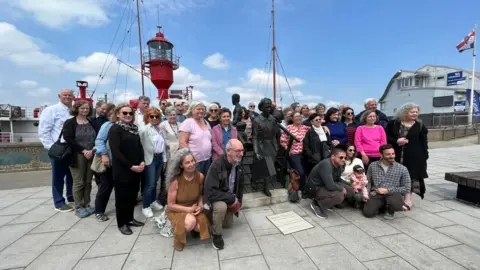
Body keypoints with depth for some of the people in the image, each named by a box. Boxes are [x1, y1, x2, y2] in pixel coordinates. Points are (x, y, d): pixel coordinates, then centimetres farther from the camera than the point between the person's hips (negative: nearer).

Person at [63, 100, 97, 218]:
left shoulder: (92, 123, 12)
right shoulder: (69, 123, 0)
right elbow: (69, 139, -11)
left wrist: (93, 149, -12)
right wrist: (83, 151, -16)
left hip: (91, 155, 4)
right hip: (77, 156, -4)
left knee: (88, 182, 9)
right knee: (79, 182, 2)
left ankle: (86, 205, 20)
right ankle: (78, 207, 13)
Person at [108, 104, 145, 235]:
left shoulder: (134, 128, 10)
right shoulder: (114, 129, -10)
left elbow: (139, 146, 11)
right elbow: (116, 151, -17)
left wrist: (142, 162, -4)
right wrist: (131, 166, -18)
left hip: (136, 169, 6)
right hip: (122, 170, -6)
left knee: (133, 195, 14)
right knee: (122, 196, 6)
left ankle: (130, 218, 30)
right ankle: (122, 223, 22)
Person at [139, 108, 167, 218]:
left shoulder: (160, 129, 11)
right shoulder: (144, 129, -9)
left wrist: (164, 158, 16)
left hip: (159, 158, 6)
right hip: (150, 158, -6)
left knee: (155, 181, 17)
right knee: (150, 183, -2)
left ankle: (153, 201, 34)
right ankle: (145, 207, 14)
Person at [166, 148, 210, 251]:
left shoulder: (200, 176, -14)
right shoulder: (175, 181, -25)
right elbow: (171, 205, -15)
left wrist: (200, 205, -14)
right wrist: (189, 209, -23)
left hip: (194, 208, 4)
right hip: (177, 210, -3)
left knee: (202, 225, -23)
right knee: (190, 222, -34)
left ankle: (193, 229, 15)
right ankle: (178, 236, 1)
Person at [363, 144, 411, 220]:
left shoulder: (402, 169, 2)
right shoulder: (373, 165, 7)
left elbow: (406, 188, 1)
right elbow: (368, 181, 14)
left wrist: (387, 190, -9)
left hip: (393, 194, -1)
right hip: (376, 194, 1)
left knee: (396, 205, -37)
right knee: (368, 212, -22)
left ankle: (390, 210, 4)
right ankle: (381, 206, 13)